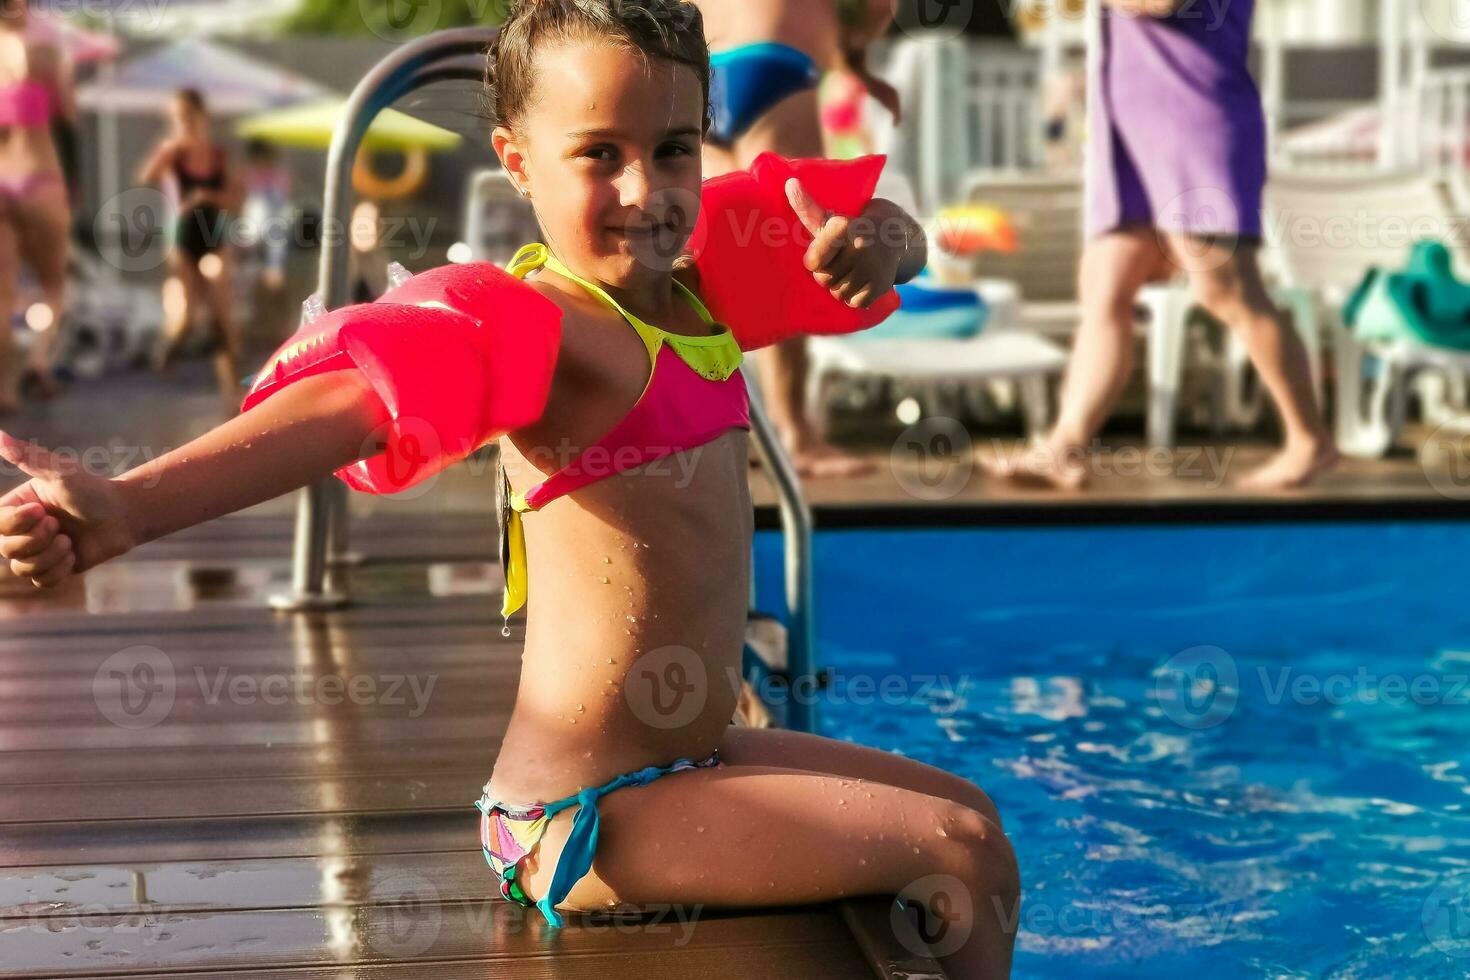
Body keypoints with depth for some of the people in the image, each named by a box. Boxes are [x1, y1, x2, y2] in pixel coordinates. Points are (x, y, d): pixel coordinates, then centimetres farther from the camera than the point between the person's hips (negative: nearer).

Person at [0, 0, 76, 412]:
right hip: (37, 183, -2)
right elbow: (70, 113, 1)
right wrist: (64, 75, 16)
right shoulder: (40, 51, -6)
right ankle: (40, 359, -6)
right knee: (53, 284, 15)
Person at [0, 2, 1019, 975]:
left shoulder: (704, 285, 4)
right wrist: (126, 505, -54)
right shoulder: (536, 327, -20)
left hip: (693, 756, 9)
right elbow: (356, 401, -38)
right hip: (589, 820, -9)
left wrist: (881, 239, -13)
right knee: (963, 856, -11)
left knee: (963, 805, 23)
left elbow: (892, 233, 14)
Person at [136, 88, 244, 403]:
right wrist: (170, 147, -21)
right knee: (183, 315, -15)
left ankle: (231, 387, 0)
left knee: (223, 318, -2)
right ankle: (168, 341, 20)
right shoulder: (172, 152, -2)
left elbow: (235, 200, 3)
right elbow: (145, 179, -19)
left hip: (215, 241, 2)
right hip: (184, 241, -2)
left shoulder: (219, 155, 5)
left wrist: (209, 196, -14)